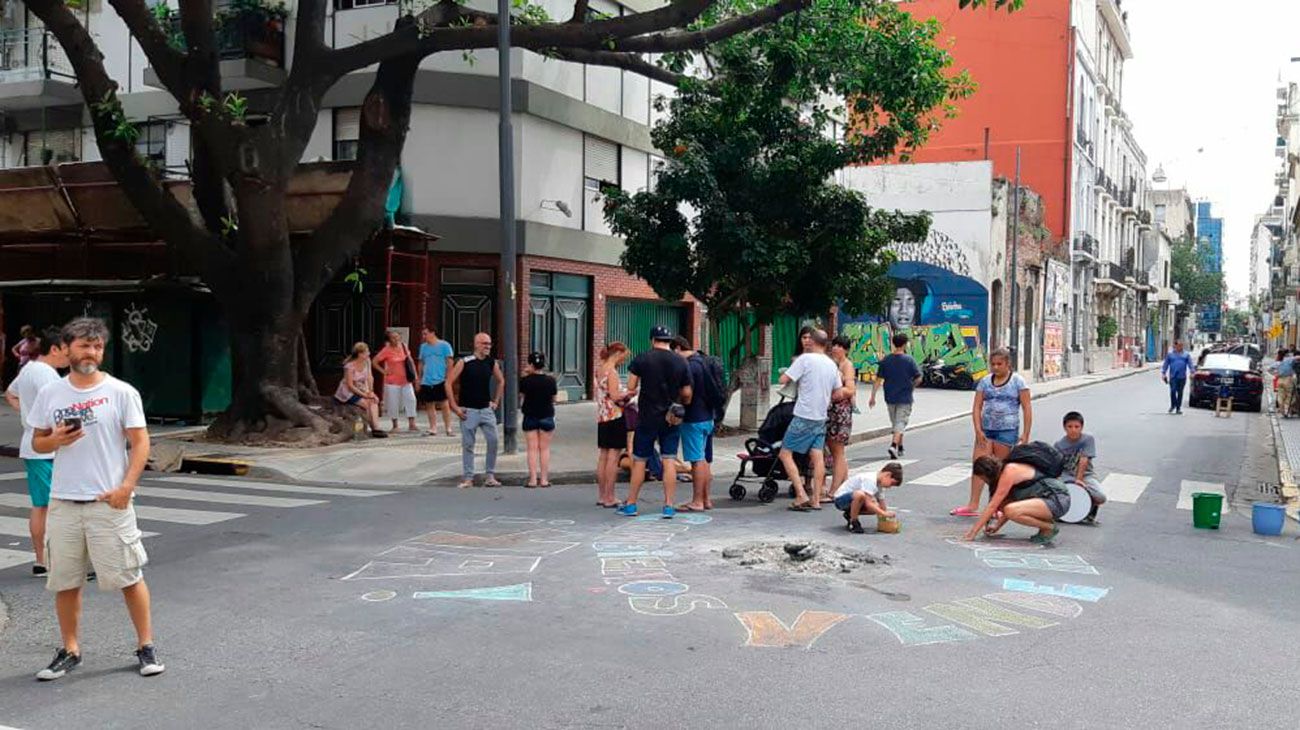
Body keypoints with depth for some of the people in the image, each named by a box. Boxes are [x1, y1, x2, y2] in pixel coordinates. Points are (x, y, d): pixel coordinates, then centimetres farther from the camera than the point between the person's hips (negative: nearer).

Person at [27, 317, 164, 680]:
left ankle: (146, 646, 13)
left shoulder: (121, 392, -4)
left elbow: (140, 442, -5)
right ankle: (70, 651, 24)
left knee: (129, 577, 1)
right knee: (64, 582, 10)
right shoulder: (50, 393, 7)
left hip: (110, 502, -3)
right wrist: (55, 440, -10)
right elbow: (37, 442, 14)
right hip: (63, 502, 4)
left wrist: (126, 486, -15)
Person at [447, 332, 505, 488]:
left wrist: (496, 401, 14)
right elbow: (449, 383, -7)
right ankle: (468, 478, 11)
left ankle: (490, 476, 8)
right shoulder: (464, 362, -8)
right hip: (468, 410, -3)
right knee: (468, 444, 2)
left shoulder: (492, 363, 4)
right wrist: (455, 407, -9)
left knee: (493, 441, -3)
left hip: (486, 409, 4)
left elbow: (501, 381, 21)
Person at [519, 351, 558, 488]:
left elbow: (521, 395, 6)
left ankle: (533, 479, 0)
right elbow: (553, 399, 3)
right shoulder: (550, 380, -6)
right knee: (545, 448, 7)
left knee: (532, 448, 3)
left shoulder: (525, 381, -11)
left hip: (530, 417, -1)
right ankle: (544, 479, 7)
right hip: (546, 417, 1)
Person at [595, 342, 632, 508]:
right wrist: (629, 394, -5)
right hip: (614, 417, -9)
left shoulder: (599, 369, 12)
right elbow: (615, 396, -20)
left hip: (602, 417, 9)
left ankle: (601, 496, 17)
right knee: (613, 458, -4)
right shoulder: (611, 371, -14)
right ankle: (609, 498, -3)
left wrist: (624, 396, 14)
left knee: (603, 457, 12)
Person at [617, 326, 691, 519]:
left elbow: (631, 387, -7)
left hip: (648, 418, -2)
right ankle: (669, 506, 3)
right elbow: (687, 394, 3)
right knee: (669, 461, 4)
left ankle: (631, 504, 14)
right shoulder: (681, 362, 1)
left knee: (639, 460, 8)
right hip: (672, 418, 2)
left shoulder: (642, 359, -6)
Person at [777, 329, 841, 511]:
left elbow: (783, 379, -13)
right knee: (817, 457, 7)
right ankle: (816, 500, 6)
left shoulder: (806, 359, -11)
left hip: (804, 416, -7)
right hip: (821, 417, 7)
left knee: (786, 454, -1)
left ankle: (801, 495, -9)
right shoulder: (832, 364, 9)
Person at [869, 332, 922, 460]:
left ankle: (900, 448, 30)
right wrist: (911, 387, 13)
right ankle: (894, 445, -21)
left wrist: (873, 396, -2)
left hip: (890, 397, 4)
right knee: (901, 423, -1)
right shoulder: (909, 360, -10)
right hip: (904, 398, -4)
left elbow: (878, 380, -4)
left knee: (895, 423, 18)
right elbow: (918, 379, -7)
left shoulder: (885, 360, -2)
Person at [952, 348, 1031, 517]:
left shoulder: (1017, 381, -1)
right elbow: (977, 407, 5)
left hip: (1007, 430, -3)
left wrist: (1025, 434, -9)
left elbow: (1027, 409, -3)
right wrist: (978, 430, -7)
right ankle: (973, 504, -4)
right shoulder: (985, 381, 8)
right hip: (986, 429, 3)